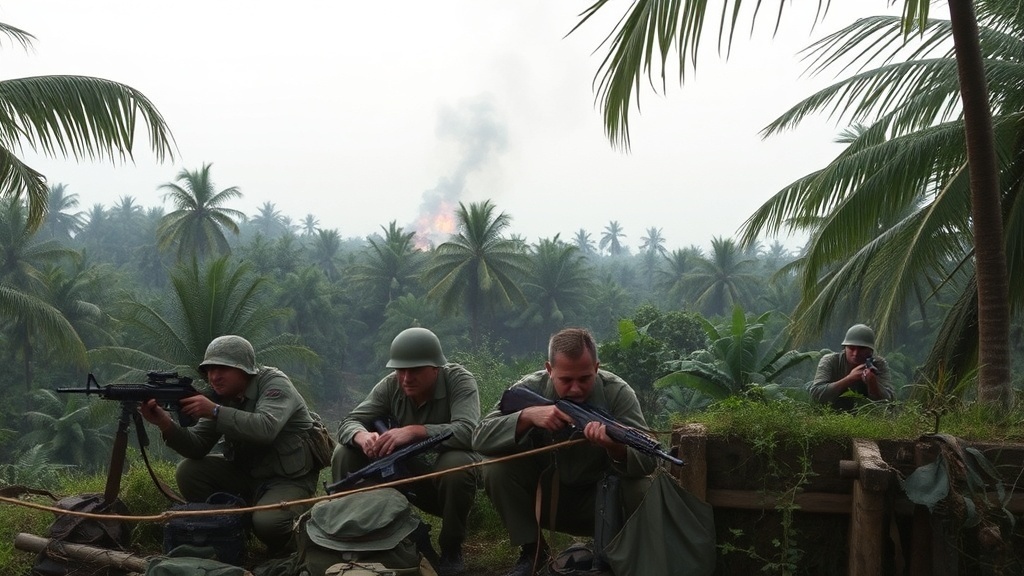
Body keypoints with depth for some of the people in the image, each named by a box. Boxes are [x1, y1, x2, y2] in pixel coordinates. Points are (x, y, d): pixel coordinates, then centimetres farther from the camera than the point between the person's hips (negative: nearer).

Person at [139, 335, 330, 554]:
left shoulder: (275, 384, -17)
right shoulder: (221, 396, 1)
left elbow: (266, 428, -37)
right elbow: (197, 447, -8)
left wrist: (214, 411, -39)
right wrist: (165, 423, -26)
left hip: (290, 478, -6)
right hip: (246, 473, 7)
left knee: (267, 522, -33)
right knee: (188, 470, -11)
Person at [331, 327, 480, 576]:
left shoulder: (459, 380, -20)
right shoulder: (390, 385, -9)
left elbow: (468, 432, -36)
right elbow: (349, 423, -13)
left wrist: (414, 431, -46)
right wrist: (362, 437, -38)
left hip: (449, 475, -3)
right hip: (409, 474, 4)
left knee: (456, 463, -39)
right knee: (345, 454, -14)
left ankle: (451, 551, -14)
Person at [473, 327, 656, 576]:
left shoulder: (617, 393, -17)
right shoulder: (531, 388, -15)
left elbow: (647, 461, -25)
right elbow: (480, 438, -22)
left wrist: (615, 447, -48)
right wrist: (527, 415, -39)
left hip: (597, 500, -1)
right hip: (543, 495, 1)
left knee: (640, 492, -30)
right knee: (497, 469, -24)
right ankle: (532, 550, -2)